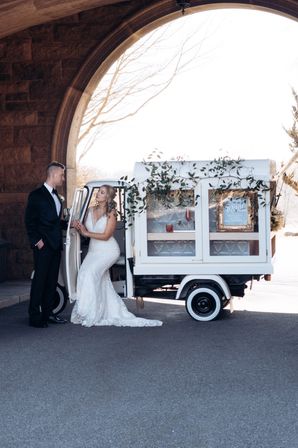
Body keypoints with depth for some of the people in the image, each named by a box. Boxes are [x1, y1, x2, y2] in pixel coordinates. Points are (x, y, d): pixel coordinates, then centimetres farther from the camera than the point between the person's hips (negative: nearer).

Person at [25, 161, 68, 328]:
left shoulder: (56, 196, 18)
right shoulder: (37, 195, -5)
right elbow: (30, 221, -8)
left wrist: (69, 224, 7)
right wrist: (37, 240, -15)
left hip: (55, 245, 8)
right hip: (43, 245, -8)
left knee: (52, 280, 9)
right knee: (40, 279, -5)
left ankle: (47, 313, 17)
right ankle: (35, 317, -1)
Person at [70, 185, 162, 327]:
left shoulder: (111, 213, -12)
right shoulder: (91, 210, 5)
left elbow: (106, 236, -16)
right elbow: (85, 231, 9)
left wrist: (87, 233, -18)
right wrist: (79, 227, -12)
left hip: (108, 250, -7)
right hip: (93, 250, 7)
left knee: (90, 272, -24)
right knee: (102, 283, 6)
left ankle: (90, 315, -18)